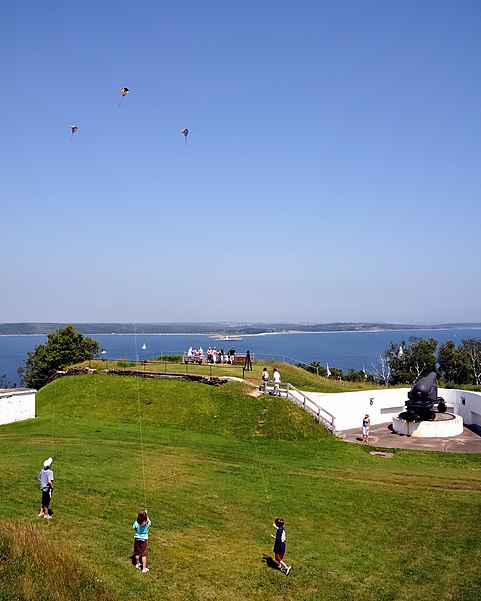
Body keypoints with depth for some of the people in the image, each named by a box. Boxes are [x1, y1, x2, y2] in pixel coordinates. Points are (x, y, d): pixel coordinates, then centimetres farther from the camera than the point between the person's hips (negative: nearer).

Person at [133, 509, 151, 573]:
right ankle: (144, 568, 11)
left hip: (137, 539, 0)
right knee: (143, 554, 8)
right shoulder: (147, 523, -21)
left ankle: (137, 564, 39)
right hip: (144, 539, 0)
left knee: (137, 553, 19)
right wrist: (146, 514, 12)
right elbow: (148, 519, 3)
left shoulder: (136, 523, -24)